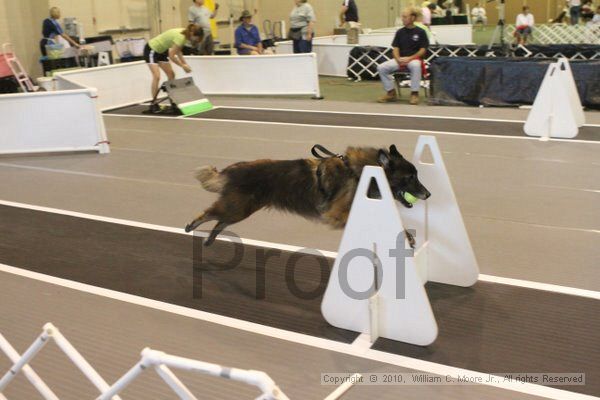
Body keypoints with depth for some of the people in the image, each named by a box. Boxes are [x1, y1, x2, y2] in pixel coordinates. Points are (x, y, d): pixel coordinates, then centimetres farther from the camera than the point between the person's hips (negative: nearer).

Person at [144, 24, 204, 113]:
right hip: (151, 50, -10)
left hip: (160, 51, 10)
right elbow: (171, 56, -29)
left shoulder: (184, 34, -5)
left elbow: (178, 51, 5)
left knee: (171, 75, 6)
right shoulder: (180, 37, -32)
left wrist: (185, 63, -4)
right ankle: (153, 104, -12)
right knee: (157, 76, -19)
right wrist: (183, 66, -19)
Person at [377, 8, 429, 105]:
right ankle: (391, 93, -3)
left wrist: (409, 58, -16)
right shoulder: (400, 32, 11)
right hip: (400, 59, 4)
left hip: (414, 58, -4)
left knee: (415, 66, -41)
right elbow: (395, 48, 9)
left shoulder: (420, 32, 0)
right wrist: (398, 59, -11)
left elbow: (423, 50, -4)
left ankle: (414, 93, -25)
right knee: (381, 68, -18)